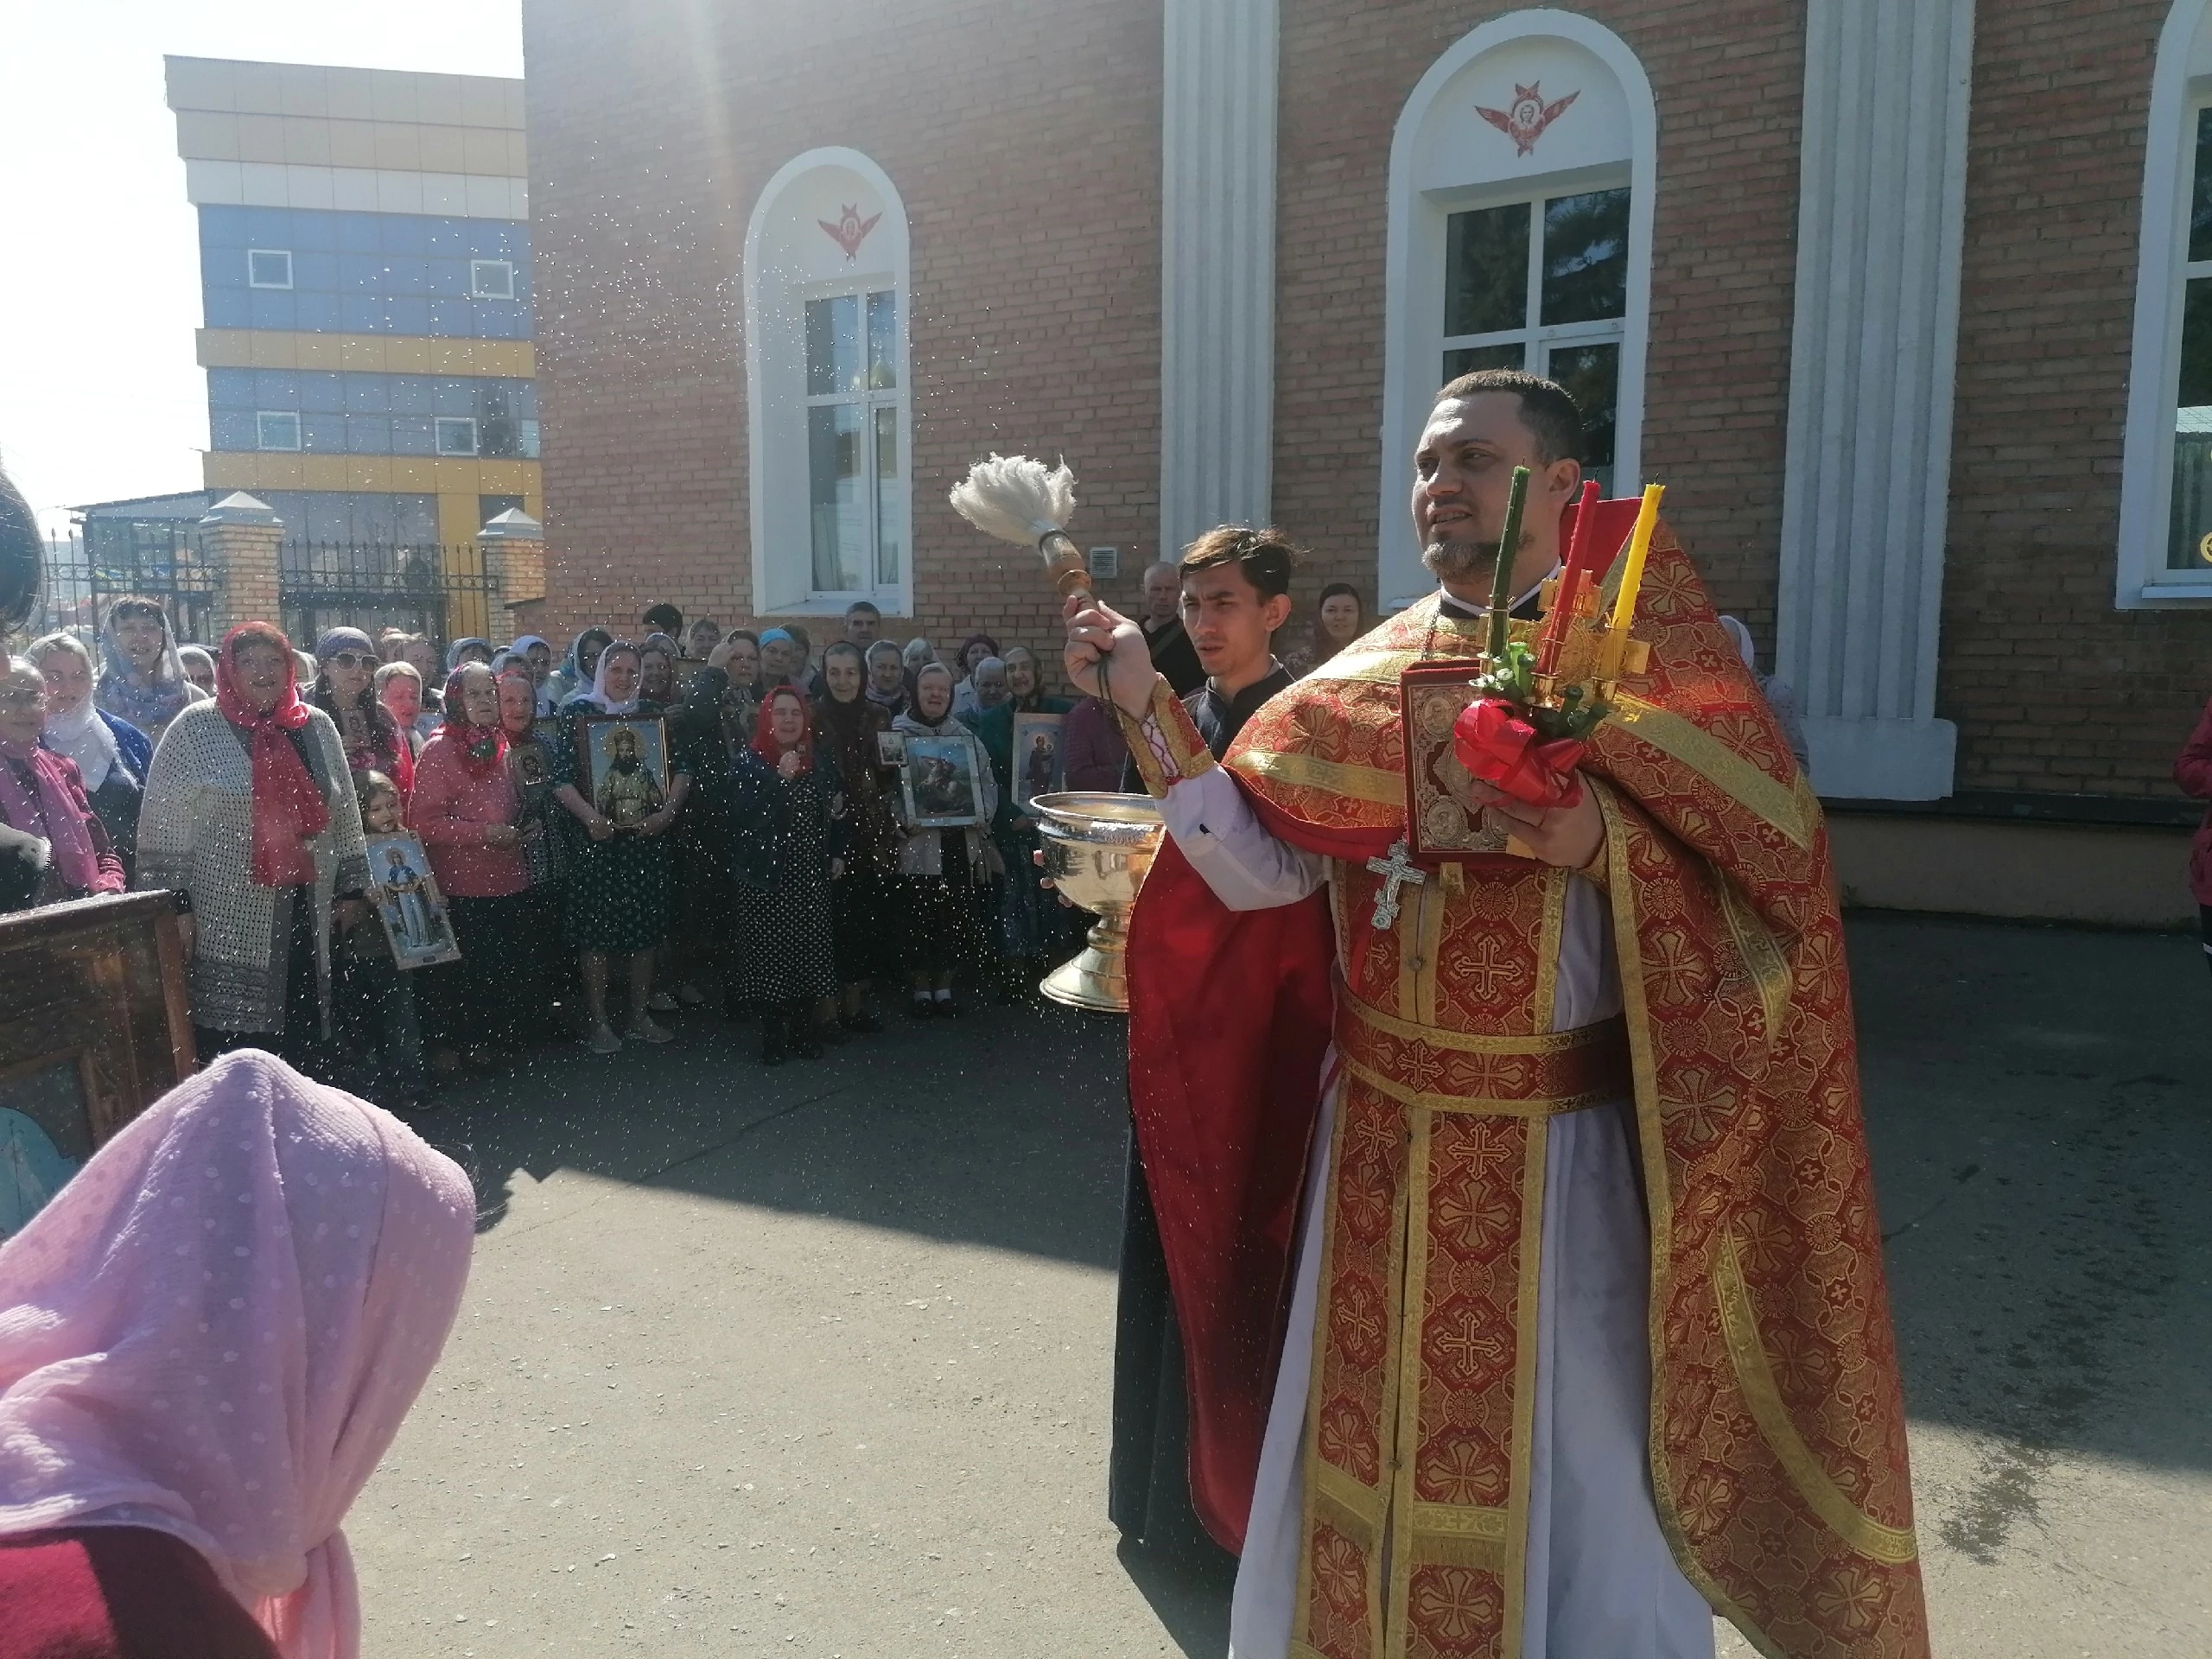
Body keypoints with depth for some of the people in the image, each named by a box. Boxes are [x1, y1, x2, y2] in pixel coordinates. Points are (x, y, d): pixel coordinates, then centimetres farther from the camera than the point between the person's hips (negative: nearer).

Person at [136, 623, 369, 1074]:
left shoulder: (317, 727, 11)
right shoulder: (196, 728, -1)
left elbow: (343, 816, 15)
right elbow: (164, 826, -4)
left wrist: (351, 887, 12)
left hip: (305, 919, 4)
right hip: (225, 923, -4)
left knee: (305, 1045, 6)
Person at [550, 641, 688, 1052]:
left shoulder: (654, 713, 10)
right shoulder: (578, 712, 0)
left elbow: (681, 767, 7)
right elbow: (561, 777, -7)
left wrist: (669, 810, -9)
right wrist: (589, 816, -21)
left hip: (647, 834, 3)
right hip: (596, 836, -3)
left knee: (646, 925, 7)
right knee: (596, 926, 0)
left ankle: (640, 1014, 20)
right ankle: (598, 1021, 10)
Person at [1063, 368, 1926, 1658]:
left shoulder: (1650, 656, -6)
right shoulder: (1370, 678, 5)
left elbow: (1772, 891, -12)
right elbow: (1258, 872, -3)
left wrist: (1605, 846, -28)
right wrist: (1151, 709, -10)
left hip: (1558, 1151, -3)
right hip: (1382, 1139, 4)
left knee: (1571, 1478, 12)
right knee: (1370, 1461, 18)